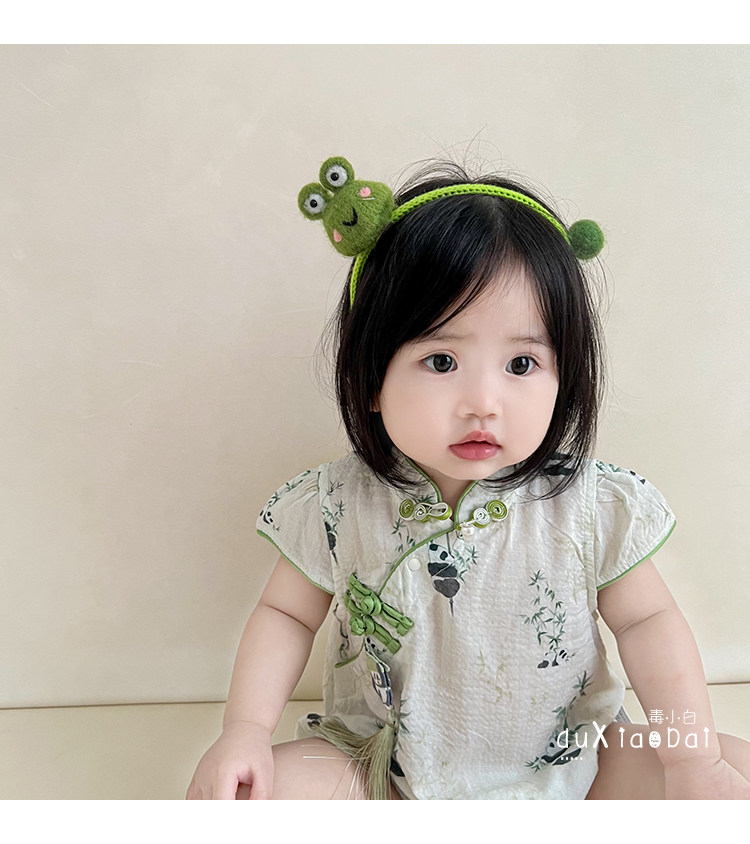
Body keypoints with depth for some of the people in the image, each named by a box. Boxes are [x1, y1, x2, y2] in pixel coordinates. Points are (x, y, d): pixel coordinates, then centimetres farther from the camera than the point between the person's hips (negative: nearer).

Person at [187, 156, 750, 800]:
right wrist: (245, 729, -15)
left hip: (570, 765, 1)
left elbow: (648, 620, -3)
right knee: (224, 791, -18)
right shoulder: (339, 508, -15)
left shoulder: (589, 505, -15)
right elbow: (286, 613, -2)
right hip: (384, 771, 0)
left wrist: (694, 753, -14)